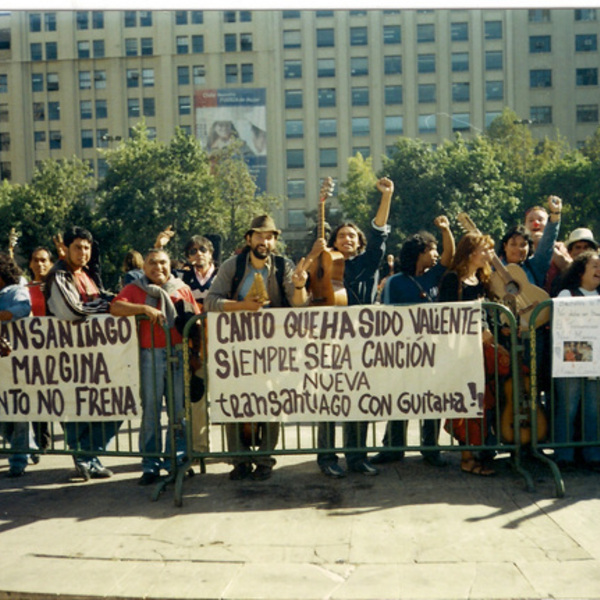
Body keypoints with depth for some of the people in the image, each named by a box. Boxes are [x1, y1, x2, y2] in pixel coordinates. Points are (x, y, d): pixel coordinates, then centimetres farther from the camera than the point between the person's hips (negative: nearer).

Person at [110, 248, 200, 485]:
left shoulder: (182, 289, 15)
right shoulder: (135, 289, 10)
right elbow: (115, 307, -6)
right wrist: (145, 308, -17)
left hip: (179, 354, 2)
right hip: (150, 356, -2)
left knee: (179, 408, 4)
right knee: (150, 409, -1)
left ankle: (177, 459, 14)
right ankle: (150, 464, 6)